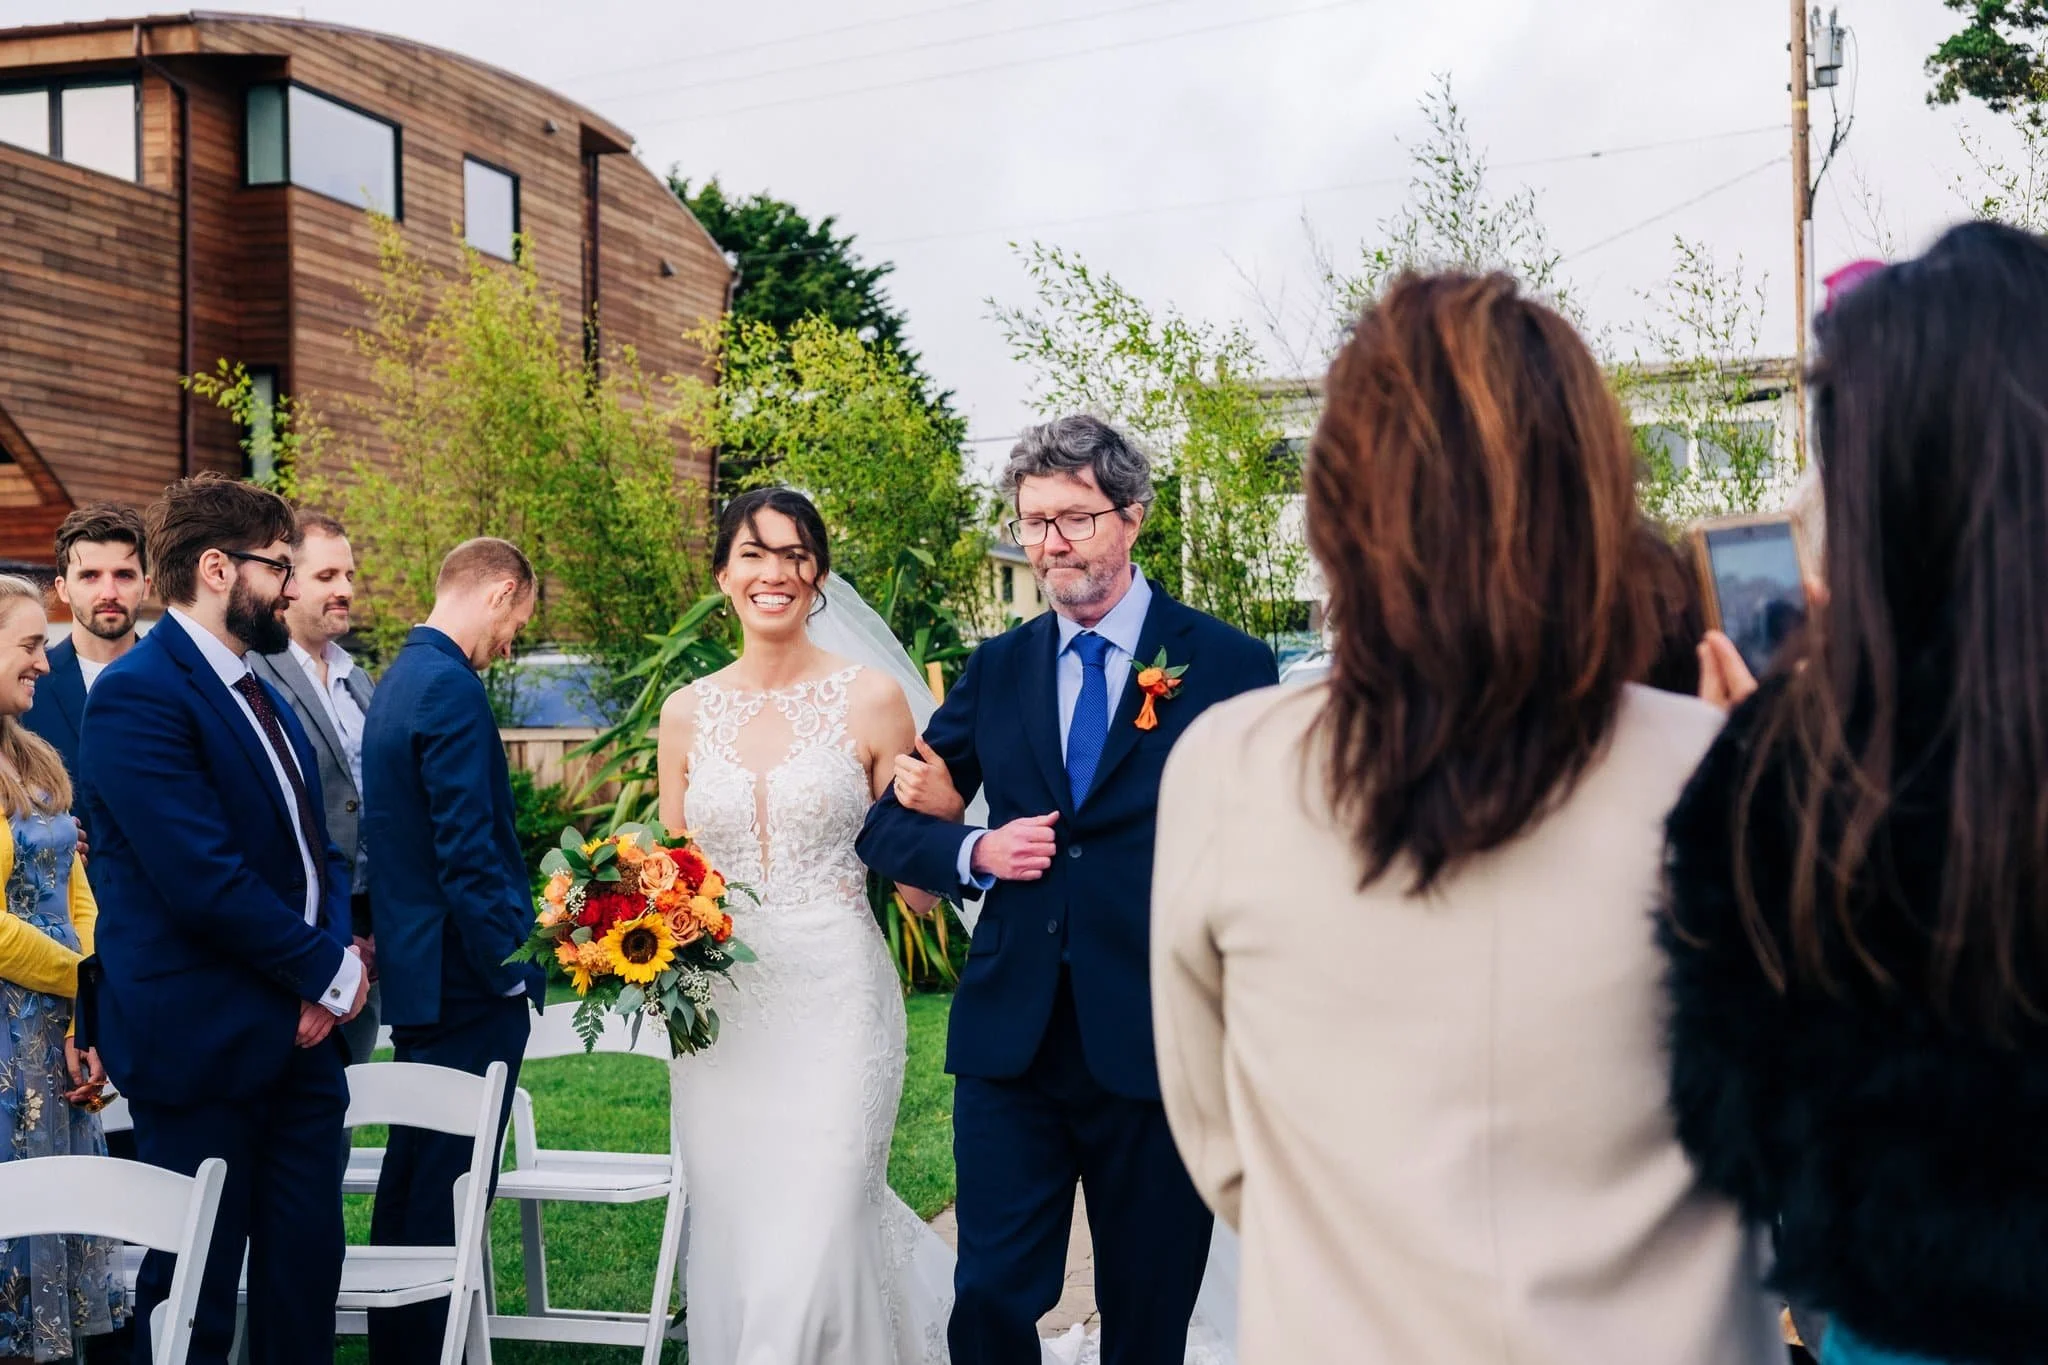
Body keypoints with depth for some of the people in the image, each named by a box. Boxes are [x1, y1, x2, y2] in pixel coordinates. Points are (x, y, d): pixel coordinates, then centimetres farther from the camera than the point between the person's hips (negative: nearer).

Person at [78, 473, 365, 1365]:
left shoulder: (261, 694, 15)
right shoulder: (138, 694, -14)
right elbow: (206, 880, -22)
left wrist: (334, 956, -3)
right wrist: (330, 971, -12)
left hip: (298, 1036, 8)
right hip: (204, 1047, -8)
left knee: (305, 1275, 12)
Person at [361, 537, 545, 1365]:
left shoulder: (399, 679, 15)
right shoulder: (452, 689, -17)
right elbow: (469, 852, -22)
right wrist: (511, 970, -16)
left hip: (414, 977, 10)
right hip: (464, 984, -10)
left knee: (411, 1178, 17)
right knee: (451, 1186, -4)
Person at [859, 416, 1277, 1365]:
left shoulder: (1228, 666, -2)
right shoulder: (997, 669, 8)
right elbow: (887, 826, 12)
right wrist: (974, 853, -7)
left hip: (1160, 1043, -2)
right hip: (1011, 1038, 3)